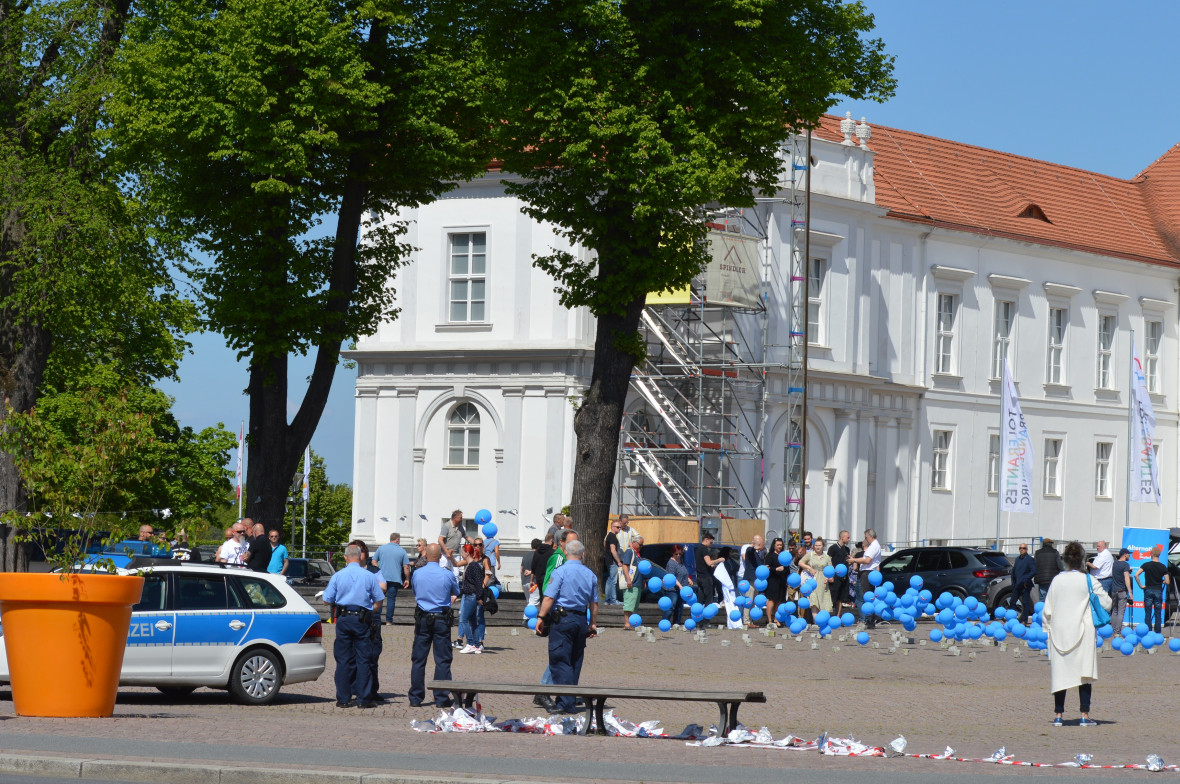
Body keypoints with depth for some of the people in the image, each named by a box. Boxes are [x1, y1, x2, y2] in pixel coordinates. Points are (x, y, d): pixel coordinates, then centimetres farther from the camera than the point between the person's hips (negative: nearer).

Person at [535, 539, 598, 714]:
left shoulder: (561, 572, -7)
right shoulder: (590, 575, 10)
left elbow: (549, 597, -12)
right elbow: (594, 603, 15)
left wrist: (541, 618, -6)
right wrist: (593, 624, 22)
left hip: (562, 619, -6)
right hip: (581, 620, 6)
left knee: (560, 662, -6)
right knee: (575, 663, 13)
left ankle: (566, 703, -15)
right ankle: (569, 701, 17)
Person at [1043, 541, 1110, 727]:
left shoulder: (1057, 581, 0)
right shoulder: (1088, 581, -6)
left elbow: (1047, 609, 5)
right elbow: (1106, 603, -2)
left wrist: (1048, 628, 17)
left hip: (1059, 633, 2)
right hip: (1082, 631, -2)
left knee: (1060, 674, 8)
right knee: (1084, 674, 2)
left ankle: (1058, 715, 8)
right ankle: (1085, 715, -3)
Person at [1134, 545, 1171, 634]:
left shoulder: (1146, 565, -5)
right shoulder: (1163, 567, -3)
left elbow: (1136, 575, -14)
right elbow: (1167, 582, -5)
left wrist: (1141, 585, -5)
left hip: (1148, 590, -1)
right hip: (1158, 591, 1)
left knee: (1148, 613, 4)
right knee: (1158, 613, 6)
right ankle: (1157, 633, 6)